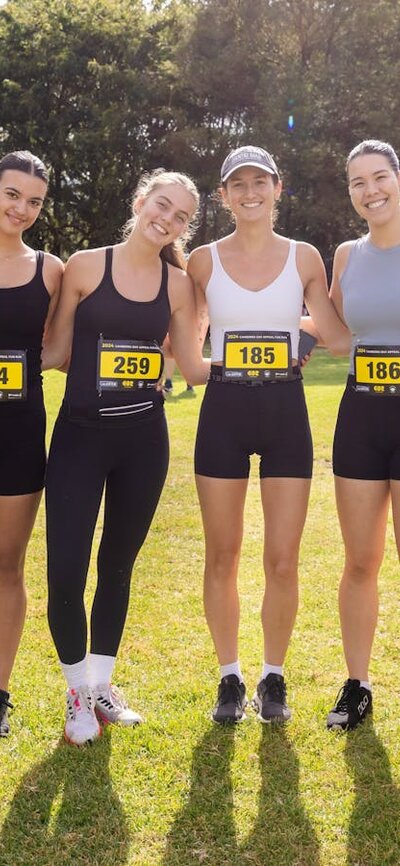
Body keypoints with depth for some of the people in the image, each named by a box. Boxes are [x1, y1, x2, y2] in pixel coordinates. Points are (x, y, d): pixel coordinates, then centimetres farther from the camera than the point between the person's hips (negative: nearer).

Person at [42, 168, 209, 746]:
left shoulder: (177, 283, 5)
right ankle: (79, 691, 18)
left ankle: (101, 685, 32)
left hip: (144, 439, 3)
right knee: (65, 571, -7)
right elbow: (56, 352, 1)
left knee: (118, 567, 13)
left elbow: (194, 367, 9)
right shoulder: (85, 266, -2)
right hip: (80, 435, -2)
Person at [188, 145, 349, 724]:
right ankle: (230, 678, 24)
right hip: (223, 413, 0)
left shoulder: (305, 258, 4)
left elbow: (338, 338, 6)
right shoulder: (203, 260, 3)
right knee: (222, 557, 7)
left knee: (282, 563, 2)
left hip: (286, 413, 0)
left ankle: (273, 678, 22)